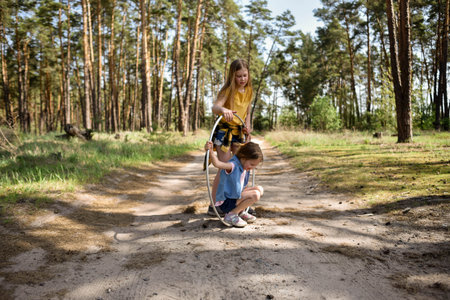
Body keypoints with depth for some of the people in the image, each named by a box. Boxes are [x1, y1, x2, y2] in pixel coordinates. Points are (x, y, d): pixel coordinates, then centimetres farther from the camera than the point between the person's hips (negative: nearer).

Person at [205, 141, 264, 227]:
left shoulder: (244, 166, 4)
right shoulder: (233, 165, -24)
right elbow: (217, 163, -44)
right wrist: (210, 151, -59)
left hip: (236, 196, 9)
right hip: (225, 202, -9)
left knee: (259, 189, 6)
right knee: (255, 195, -24)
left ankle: (240, 211, 12)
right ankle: (231, 215, -11)